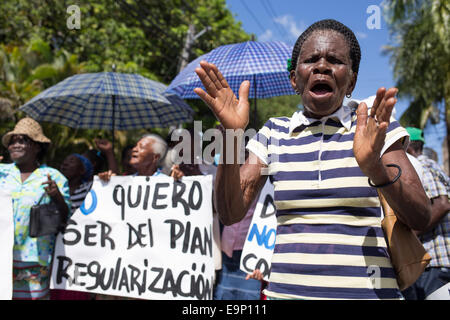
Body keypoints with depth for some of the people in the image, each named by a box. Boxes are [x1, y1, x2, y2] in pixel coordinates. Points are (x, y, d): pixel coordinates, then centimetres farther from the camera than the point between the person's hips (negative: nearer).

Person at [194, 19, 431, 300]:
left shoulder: (376, 127, -2)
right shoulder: (274, 132, 2)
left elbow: (421, 219, -8)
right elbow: (231, 213, -4)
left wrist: (376, 168, -26)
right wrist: (232, 136, -17)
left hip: (366, 289, -1)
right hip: (285, 289, 2)